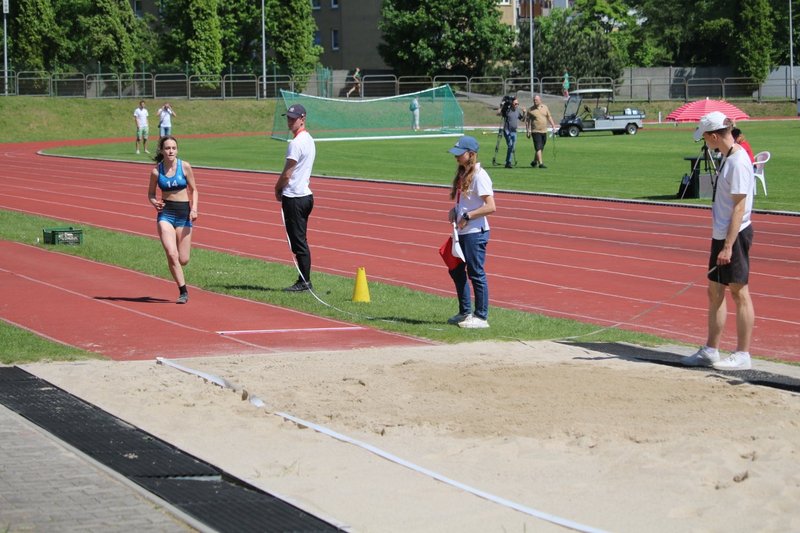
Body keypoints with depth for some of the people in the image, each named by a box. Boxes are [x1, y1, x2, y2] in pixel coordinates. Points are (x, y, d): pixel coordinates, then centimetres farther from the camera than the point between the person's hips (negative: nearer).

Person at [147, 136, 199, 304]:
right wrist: (154, 202, -12)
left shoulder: (185, 166, -3)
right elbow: (151, 193, 10)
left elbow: (193, 190, 5)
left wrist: (194, 209, -9)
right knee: (172, 254, -18)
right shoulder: (156, 171, -2)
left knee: (183, 260, 0)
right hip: (165, 213, -1)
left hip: (184, 213, 1)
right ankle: (183, 291, -8)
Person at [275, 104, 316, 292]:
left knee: (298, 242, -5)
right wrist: (282, 188, 14)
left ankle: (305, 281, -4)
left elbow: (287, 173, -15)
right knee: (301, 241, 12)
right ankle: (304, 281, 13)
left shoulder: (296, 143, -17)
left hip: (294, 198, -10)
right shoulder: (309, 140, 13)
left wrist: (277, 189, 2)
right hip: (305, 194, 10)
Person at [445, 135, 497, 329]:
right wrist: (455, 210, 4)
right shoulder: (463, 174, 12)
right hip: (462, 232, 10)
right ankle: (465, 312, 29)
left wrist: (467, 216, -19)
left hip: (475, 232, -10)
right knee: (456, 271, 17)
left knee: (476, 273, -3)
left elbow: (491, 207, -21)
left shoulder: (479, 176, -16)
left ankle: (481, 317, 5)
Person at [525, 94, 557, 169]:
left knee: (541, 148, 12)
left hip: (544, 131, 5)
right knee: (538, 148, -12)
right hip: (535, 131, -5)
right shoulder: (530, 110, -2)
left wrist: (553, 125, 5)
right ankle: (540, 163, -16)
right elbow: (527, 120, 2)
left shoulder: (545, 107, 8)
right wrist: (527, 131, -2)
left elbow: (549, 117, 14)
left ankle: (534, 162, 28)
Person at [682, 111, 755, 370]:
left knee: (739, 292, -1)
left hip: (735, 235, -10)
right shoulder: (728, 157, 10)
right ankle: (710, 351, 22)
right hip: (721, 234, 10)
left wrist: (728, 246, -23)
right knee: (715, 291, 14)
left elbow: (739, 207, -21)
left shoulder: (738, 162, -19)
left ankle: (742, 355, 6)